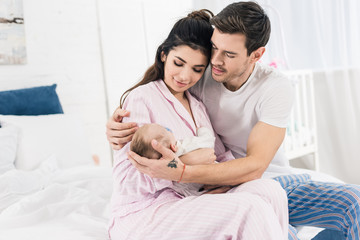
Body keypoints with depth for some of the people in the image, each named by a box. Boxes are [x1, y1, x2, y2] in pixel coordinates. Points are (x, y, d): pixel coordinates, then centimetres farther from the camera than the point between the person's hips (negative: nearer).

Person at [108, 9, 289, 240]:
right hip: (142, 215, -7)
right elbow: (128, 182, -14)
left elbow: (223, 158, 13)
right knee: (248, 208, -26)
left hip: (187, 208, 7)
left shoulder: (198, 106, 19)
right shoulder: (141, 97, -6)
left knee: (270, 189, -15)